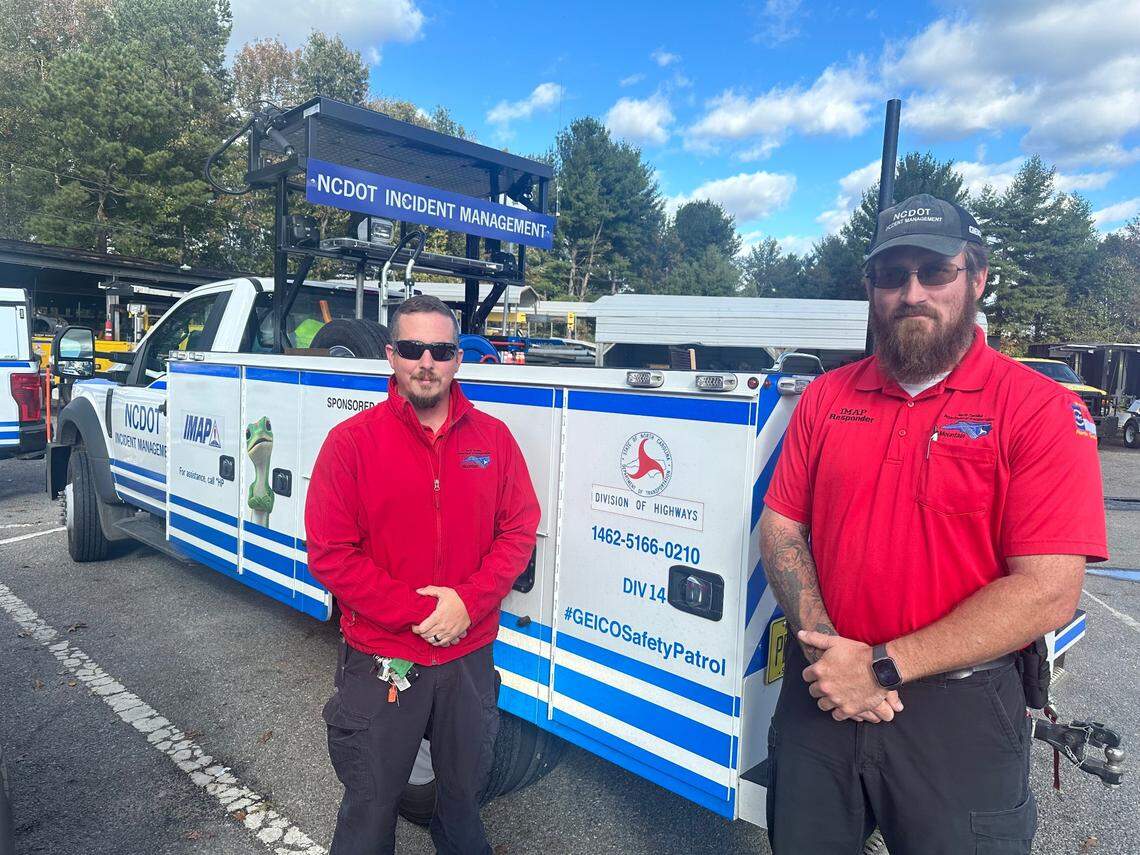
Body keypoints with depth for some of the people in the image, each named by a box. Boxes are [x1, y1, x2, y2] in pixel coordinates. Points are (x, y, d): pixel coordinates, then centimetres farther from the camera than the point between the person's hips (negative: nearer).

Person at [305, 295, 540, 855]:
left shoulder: (492, 438, -1)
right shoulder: (352, 440, -9)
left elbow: (519, 530, 0)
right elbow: (330, 553, -12)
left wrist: (467, 601, -14)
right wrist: (418, 613, -17)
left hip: (470, 656, 3)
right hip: (379, 660, -2)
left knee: (464, 791, 24)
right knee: (370, 807, 17)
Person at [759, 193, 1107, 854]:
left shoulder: (1043, 409, -10)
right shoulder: (826, 397, 2)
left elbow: (1047, 594, -16)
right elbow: (781, 527, 3)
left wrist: (882, 667, -18)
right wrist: (822, 645, -12)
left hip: (959, 718, -3)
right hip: (822, 697, 4)